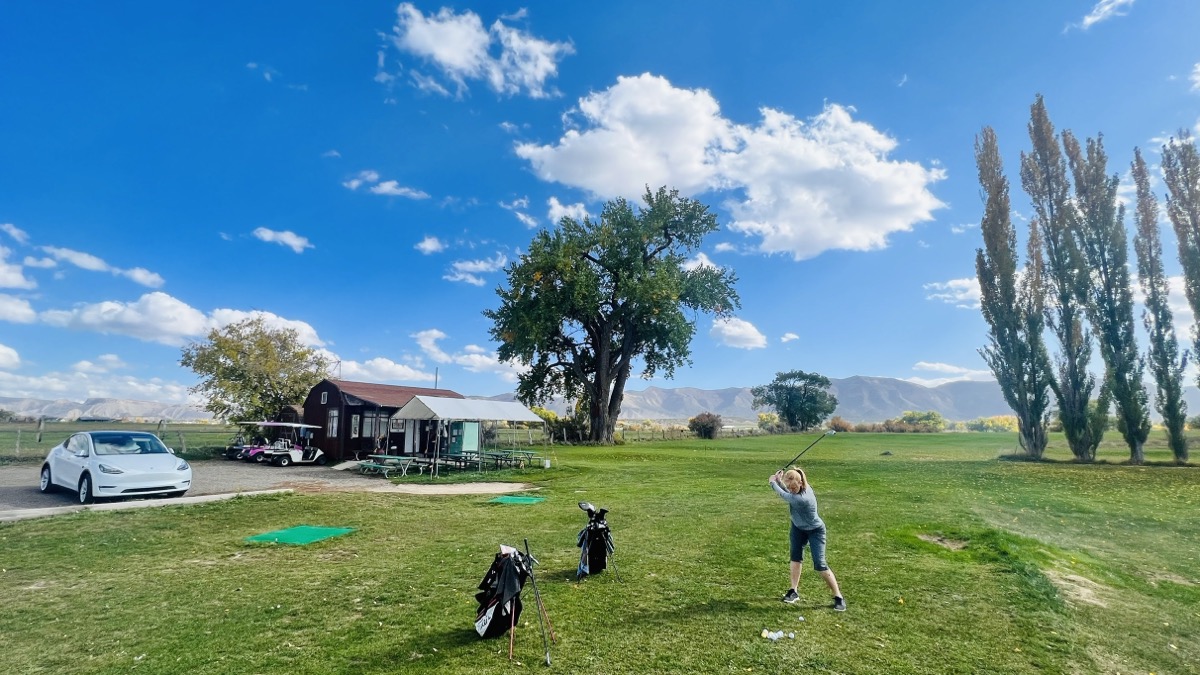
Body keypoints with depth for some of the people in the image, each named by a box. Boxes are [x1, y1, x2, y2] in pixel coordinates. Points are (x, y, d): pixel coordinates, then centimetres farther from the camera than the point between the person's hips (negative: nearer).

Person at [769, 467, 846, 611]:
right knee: (796, 556, 7)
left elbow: (783, 495, -25)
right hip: (798, 527, 8)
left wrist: (772, 482, -9)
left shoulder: (802, 499, -41)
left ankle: (838, 597, 6)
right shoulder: (798, 487, -18)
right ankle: (793, 591, 16)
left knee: (819, 564, -8)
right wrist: (779, 480, -15)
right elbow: (787, 493, 2)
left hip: (815, 530, -8)